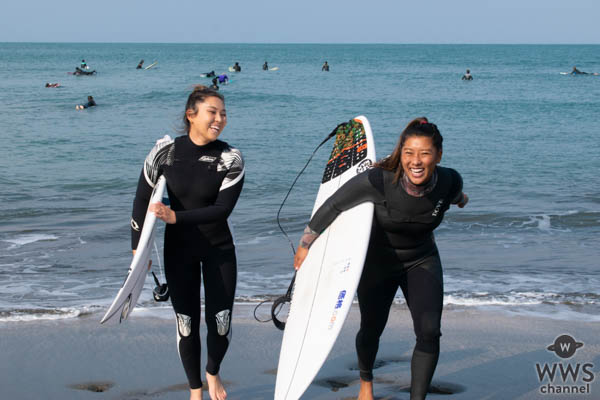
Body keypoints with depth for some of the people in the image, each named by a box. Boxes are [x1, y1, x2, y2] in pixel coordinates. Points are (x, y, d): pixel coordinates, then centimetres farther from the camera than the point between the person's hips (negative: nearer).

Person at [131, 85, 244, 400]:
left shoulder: (230, 158, -14)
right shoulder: (165, 151, -11)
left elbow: (222, 209, -20)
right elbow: (142, 199, -2)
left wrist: (176, 217, -28)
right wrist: (138, 248, -1)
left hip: (218, 249, 0)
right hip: (178, 250, 0)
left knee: (220, 321, -1)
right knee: (186, 323, 4)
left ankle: (213, 373, 31)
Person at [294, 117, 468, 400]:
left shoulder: (449, 182, -23)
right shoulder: (379, 180, -33)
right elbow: (333, 205, -19)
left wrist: (460, 199, 29)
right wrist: (305, 244, -8)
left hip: (422, 262, 2)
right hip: (377, 262, -1)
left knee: (429, 332, -14)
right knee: (371, 330, 13)